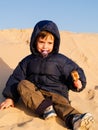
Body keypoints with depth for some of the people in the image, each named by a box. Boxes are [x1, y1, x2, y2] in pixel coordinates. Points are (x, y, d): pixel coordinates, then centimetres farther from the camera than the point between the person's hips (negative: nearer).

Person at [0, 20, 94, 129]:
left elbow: (75, 73, 5)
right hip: (34, 92, 3)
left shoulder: (61, 60, 7)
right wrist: (10, 97, 0)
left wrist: (77, 83, -19)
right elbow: (16, 78, 10)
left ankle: (75, 119, -66)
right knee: (22, 84, -24)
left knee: (61, 102, -33)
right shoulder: (28, 61, 12)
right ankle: (45, 108, -42)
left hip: (56, 93, -2)